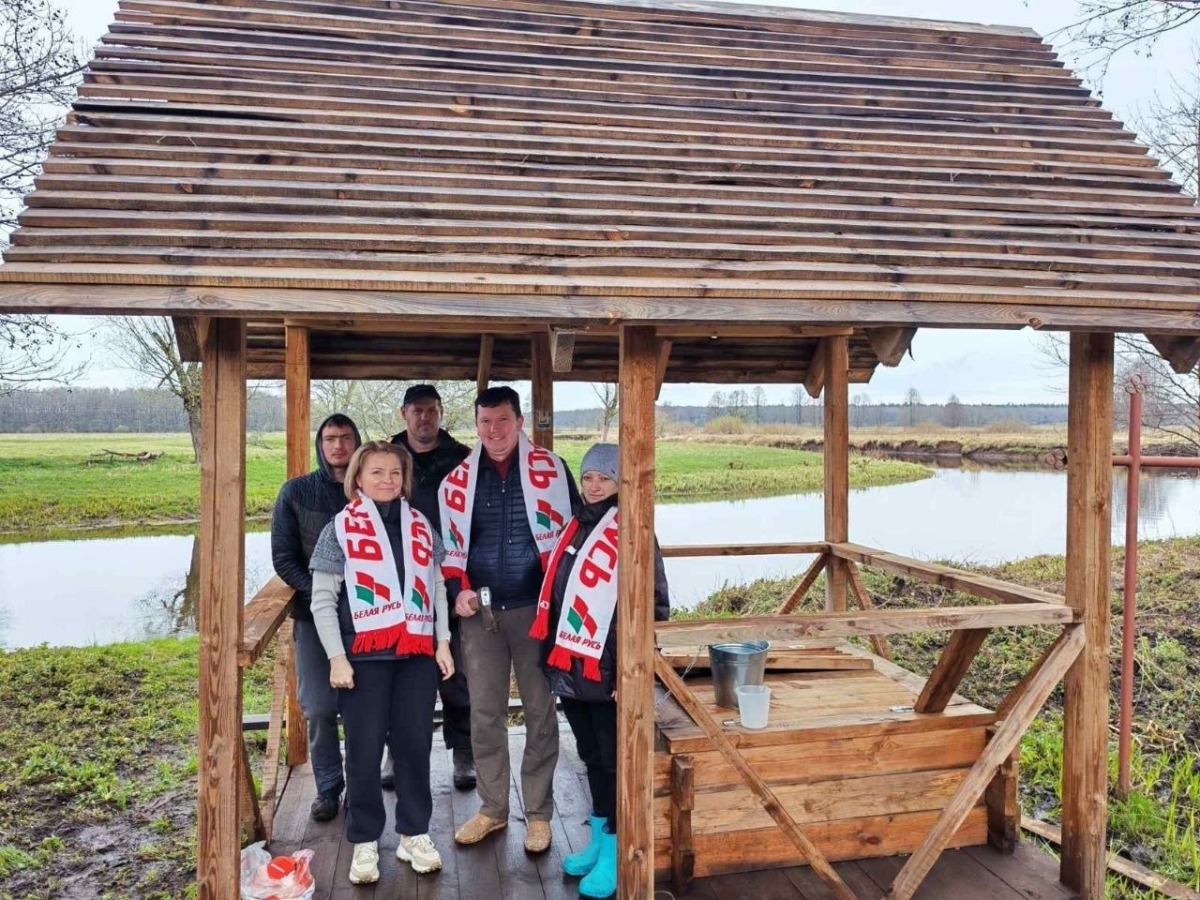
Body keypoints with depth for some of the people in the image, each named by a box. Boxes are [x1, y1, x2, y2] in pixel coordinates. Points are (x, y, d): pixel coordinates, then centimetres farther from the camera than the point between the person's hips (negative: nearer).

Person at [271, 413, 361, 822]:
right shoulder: (296, 492, 3)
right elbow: (283, 558, 2)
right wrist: (319, 594, -11)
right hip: (314, 614, 0)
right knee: (319, 707, 0)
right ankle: (328, 788, 17)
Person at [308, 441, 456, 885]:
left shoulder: (421, 527, 10)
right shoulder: (341, 528, -1)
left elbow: (437, 589, 15)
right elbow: (323, 600, -2)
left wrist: (443, 643, 7)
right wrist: (337, 658, -8)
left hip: (418, 654, 3)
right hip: (364, 656, -3)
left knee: (415, 744, 8)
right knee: (364, 749, 4)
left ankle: (414, 833, 23)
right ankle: (364, 841, 19)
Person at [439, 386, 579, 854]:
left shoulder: (550, 470, -3)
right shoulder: (458, 478, 5)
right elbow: (449, 543, 12)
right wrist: (458, 588, -3)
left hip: (534, 608, -2)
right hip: (480, 612, 3)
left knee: (540, 711, 6)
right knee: (484, 712, 10)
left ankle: (538, 812, 19)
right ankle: (492, 808, 25)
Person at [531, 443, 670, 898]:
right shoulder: (574, 528, 11)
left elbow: (653, 606, -13)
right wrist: (552, 656, 16)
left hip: (609, 672, -7)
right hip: (570, 668, 7)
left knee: (613, 759, 4)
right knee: (590, 756, 18)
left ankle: (614, 853, 16)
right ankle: (598, 840, 32)